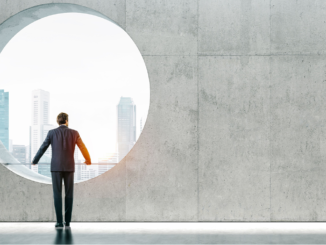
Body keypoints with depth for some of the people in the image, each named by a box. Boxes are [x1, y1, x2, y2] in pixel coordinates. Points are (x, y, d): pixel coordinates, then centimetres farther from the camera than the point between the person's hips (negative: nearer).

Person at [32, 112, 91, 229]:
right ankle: (67, 222, 4)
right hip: (69, 167, 1)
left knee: (57, 194, 0)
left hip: (56, 167, -1)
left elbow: (42, 148, 7)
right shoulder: (74, 133, 3)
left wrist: (35, 161, 25)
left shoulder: (52, 132, 0)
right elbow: (83, 148, 13)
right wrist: (88, 160, 32)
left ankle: (59, 222, -4)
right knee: (69, 194, 6)